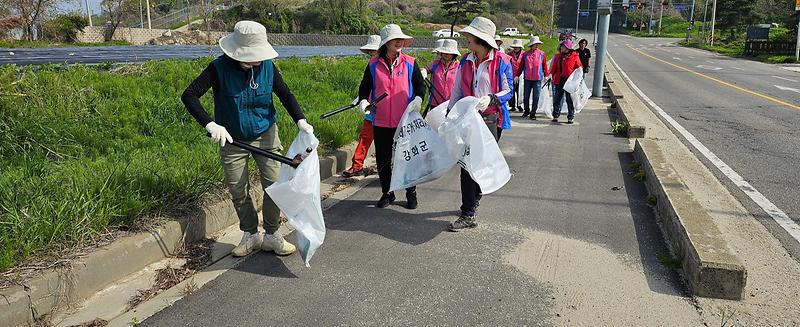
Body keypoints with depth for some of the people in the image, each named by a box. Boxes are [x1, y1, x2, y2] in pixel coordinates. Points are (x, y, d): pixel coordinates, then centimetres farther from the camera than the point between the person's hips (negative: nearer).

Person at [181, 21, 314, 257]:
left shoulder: (267, 66, -11)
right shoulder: (220, 68, -19)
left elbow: (285, 94, 0)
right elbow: (189, 96, -23)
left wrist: (300, 120, -16)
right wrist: (211, 125, -35)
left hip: (265, 135, 2)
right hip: (232, 140, -1)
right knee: (238, 191, 6)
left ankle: (271, 237, 16)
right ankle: (251, 235, 26)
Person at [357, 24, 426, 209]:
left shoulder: (409, 63, 2)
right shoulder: (374, 65, 4)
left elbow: (421, 84, 4)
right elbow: (365, 86, 11)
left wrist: (418, 98, -16)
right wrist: (363, 100, -8)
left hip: (405, 122, -1)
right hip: (381, 122, 2)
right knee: (383, 159, 9)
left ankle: (411, 194, 21)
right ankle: (387, 193, 25)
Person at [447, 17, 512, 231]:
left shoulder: (501, 62, -5)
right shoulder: (465, 62, 10)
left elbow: (508, 91, -2)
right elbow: (457, 92, 16)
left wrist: (491, 99, -20)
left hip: (490, 119, -3)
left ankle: (471, 205, 19)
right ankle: (468, 215, 7)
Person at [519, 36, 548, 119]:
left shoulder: (542, 54, 2)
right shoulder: (525, 54, 4)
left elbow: (544, 65, 7)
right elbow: (521, 66, 8)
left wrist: (546, 75, 5)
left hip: (538, 79, -1)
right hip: (527, 79, 1)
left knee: (536, 97, -1)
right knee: (526, 96, 9)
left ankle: (533, 113, 8)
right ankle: (526, 111, 28)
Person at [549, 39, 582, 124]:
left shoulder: (574, 56, -4)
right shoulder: (559, 56, 11)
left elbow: (579, 68, -4)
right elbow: (554, 67, 15)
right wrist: (551, 74, 6)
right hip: (559, 80, 5)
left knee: (570, 100, 2)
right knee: (557, 99, 7)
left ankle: (571, 117, 10)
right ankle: (556, 115, 17)